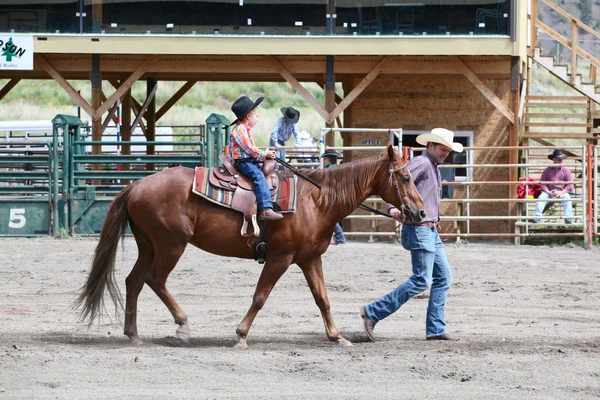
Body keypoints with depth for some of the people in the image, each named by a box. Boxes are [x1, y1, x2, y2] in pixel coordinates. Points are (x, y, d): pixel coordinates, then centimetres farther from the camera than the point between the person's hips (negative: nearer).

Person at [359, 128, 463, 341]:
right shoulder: (421, 163, -12)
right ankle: (373, 313, -8)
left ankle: (435, 329, 10)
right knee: (421, 281, -11)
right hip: (418, 229, -10)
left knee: (443, 277, 8)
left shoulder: (434, 168, 19)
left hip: (431, 231, 10)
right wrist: (394, 207, -39)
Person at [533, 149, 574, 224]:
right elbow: (542, 183, 6)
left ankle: (568, 218, -44)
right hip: (549, 191, 1)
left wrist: (561, 192, -14)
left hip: (562, 192, -1)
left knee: (567, 198, -34)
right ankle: (537, 217, -42)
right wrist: (549, 193, -12)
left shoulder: (566, 170, 8)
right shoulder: (547, 170, 10)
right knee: (541, 198, -30)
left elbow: (570, 186, 2)